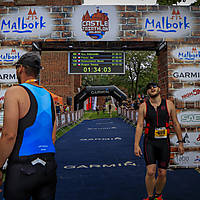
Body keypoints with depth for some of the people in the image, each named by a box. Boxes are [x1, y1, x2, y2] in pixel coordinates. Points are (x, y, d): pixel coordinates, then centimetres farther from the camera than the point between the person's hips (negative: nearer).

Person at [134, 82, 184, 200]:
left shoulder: (169, 104, 3)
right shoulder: (143, 106, 0)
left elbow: (176, 124, 8)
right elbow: (139, 126, -1)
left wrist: (180, 142, 8)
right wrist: (136, 145, -7)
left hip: (164, 142, 1)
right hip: (149, 142, -1)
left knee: (162, 173, 7)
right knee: (150, 172, -9)